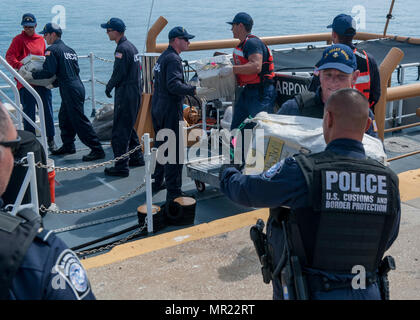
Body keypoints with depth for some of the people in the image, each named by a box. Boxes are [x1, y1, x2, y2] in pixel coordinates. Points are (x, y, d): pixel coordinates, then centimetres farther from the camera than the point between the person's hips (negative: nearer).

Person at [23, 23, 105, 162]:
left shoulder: (52, 50, -8)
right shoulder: (69, 50, 19)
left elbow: (48, 72, -15)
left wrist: (31, 75, -1)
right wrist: (54, 83, 24)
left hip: (71, 91, -9)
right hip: (77, 87, 9)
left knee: (80, 121, -7)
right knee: (64, 118, 20)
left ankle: (97, 150, -8)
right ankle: (68, 146, 29)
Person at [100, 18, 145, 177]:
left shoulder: (122, 49, -16)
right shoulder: (131, 46, 14)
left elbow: (119, 73, -19)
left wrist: (109, 87, -3)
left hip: (125, 95, -10)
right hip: (135, 92, 10)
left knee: (120, 131, -6)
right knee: (129, 127, 22)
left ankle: (121, 166, -4)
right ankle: (136, 158, 30)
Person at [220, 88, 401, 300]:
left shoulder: (301, 172, -19)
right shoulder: (389, 182, -5)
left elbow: (245, 190, -2)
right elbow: (386, 239, 10)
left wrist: (225, 173, 21)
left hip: (311, 293, -4)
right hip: (368, 293, 4)